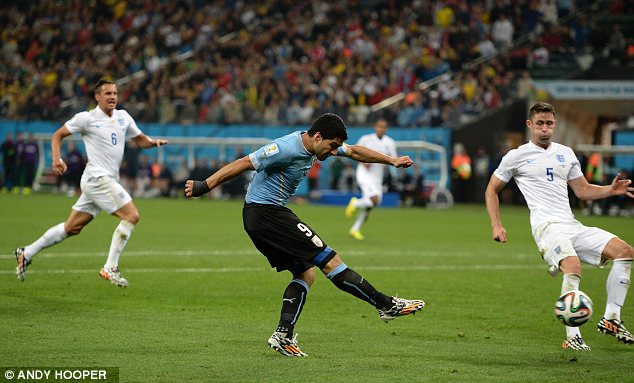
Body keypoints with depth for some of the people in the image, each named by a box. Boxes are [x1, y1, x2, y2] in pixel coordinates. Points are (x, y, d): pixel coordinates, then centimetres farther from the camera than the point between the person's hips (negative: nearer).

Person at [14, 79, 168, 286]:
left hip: (108, 180, 7)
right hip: (97, 178, -7)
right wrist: (57, 158, -13)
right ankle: (110, 268, -11)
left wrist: (153, 142, -1)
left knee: (73, 227, 10)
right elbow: (58, 135, 3)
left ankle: (27, 253, 20)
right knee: (131, 215, -15)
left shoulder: (123, 117, 12)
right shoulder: (87, 118, -5)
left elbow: (141, 140, 21)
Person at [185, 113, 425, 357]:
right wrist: (204, 186, -24)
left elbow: (353, 152, 22)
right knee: (329, 261, -8)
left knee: (306, 273, 8)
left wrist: (391, 161, 25)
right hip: (268, 214, -11)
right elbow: (243, 164, -21)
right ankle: (387, 305, -4)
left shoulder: (314, 146, 8)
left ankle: (283, 335, 1)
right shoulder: (286, 149, -21)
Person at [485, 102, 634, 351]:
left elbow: (583, 190, 23)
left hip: (571, 225, 6)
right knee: (573, 268, -33)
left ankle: (611, 319, -3)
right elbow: (492, 190, 14)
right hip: (546, 225, -6)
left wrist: (611, 190, 4)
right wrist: (496, 226, 4)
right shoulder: (517, 156, 6)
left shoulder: (565, 153, 20)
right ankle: (572, 337, -29)